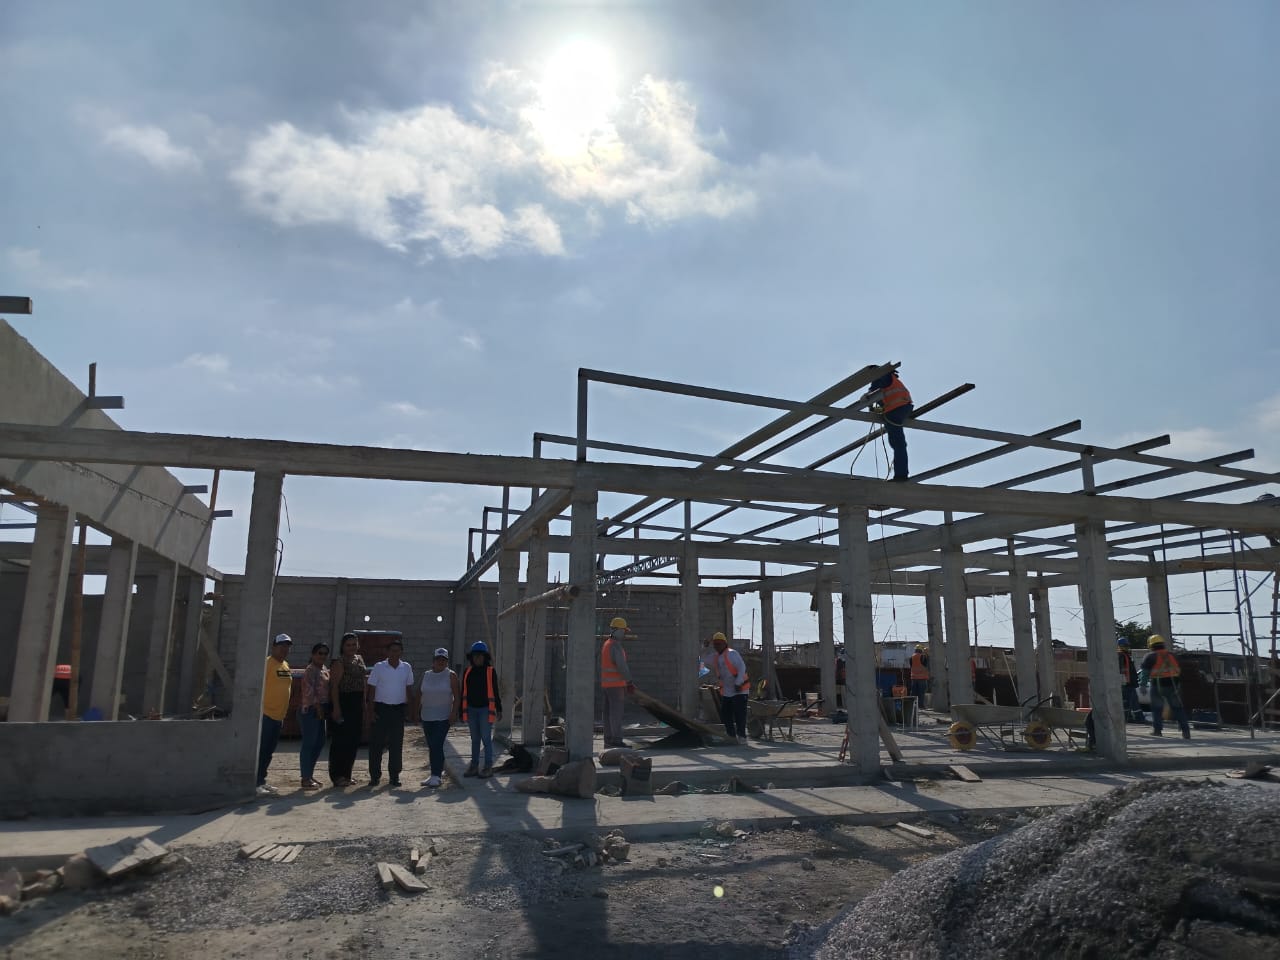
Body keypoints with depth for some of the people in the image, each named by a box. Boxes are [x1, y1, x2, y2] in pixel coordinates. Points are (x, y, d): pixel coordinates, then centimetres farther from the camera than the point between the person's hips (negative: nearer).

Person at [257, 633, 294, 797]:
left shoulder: (286, 665, 14)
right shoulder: (266, 663, -11)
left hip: (278, 716, 8)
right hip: (265, 714, -8)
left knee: (268, 751, 14)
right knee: (261, 750, -6)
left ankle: (262, 781, 22)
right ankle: (256, 784, -3)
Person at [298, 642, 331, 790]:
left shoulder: (324, 669, 16)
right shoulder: (311, 670, -12)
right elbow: (310, 692, -18)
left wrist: (323, 709, 14)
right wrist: (318, 708, -17)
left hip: (320, 710, 10)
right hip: (309, 710, -10)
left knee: (319, 743, 12)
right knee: (309, 743, -6)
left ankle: (309, 776, 22)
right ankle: (306, 779, -1)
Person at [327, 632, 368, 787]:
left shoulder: (359, 659, 15)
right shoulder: (339, 662, -9)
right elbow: (334, 685, -16)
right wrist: (336, 707, -22)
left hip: (357, 704, 8)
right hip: (343, 702, -8)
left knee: (353, 741, 11)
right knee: (340, 741, -5)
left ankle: (346, 774, 21)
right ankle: (337, 776, 2)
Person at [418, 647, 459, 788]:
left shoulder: (451, 675, -4)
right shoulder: (426, 675, 9)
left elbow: (456, 695, -6)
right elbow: (420, 693, 13)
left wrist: (454, 712, -13)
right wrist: (418, 710, 8)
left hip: (443, 717, -5)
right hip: (427, 717, 5)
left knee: (437, 746, -11)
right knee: (431, 746, 10)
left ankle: (436, 775, -9)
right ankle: (439, 770, 24)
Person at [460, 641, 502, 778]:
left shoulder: (491, 671, -3)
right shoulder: (467, 672, 7)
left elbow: (495, 692, -1)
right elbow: (463, 692, 12)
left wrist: (499, 710, -2)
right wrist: (461, 711, 11)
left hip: (485, 709, -4)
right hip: (471, 710, 4)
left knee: (486, 739, -1)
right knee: (475, 739, 12)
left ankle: (488, 767, 6)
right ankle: (474, 766, 18)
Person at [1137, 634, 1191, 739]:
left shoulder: (1150, 657, -1)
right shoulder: (1172, 655, 15)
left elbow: (1145, 673, -4)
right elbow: (1179, 670, 21)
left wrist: (1143, 685, -1)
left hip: (1158, 685, -4)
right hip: (1174, 684, 4)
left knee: (1157, 708, 8)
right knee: (1177, 708, 8)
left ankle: (1157, 729, 8)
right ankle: (1185, 730, 1)